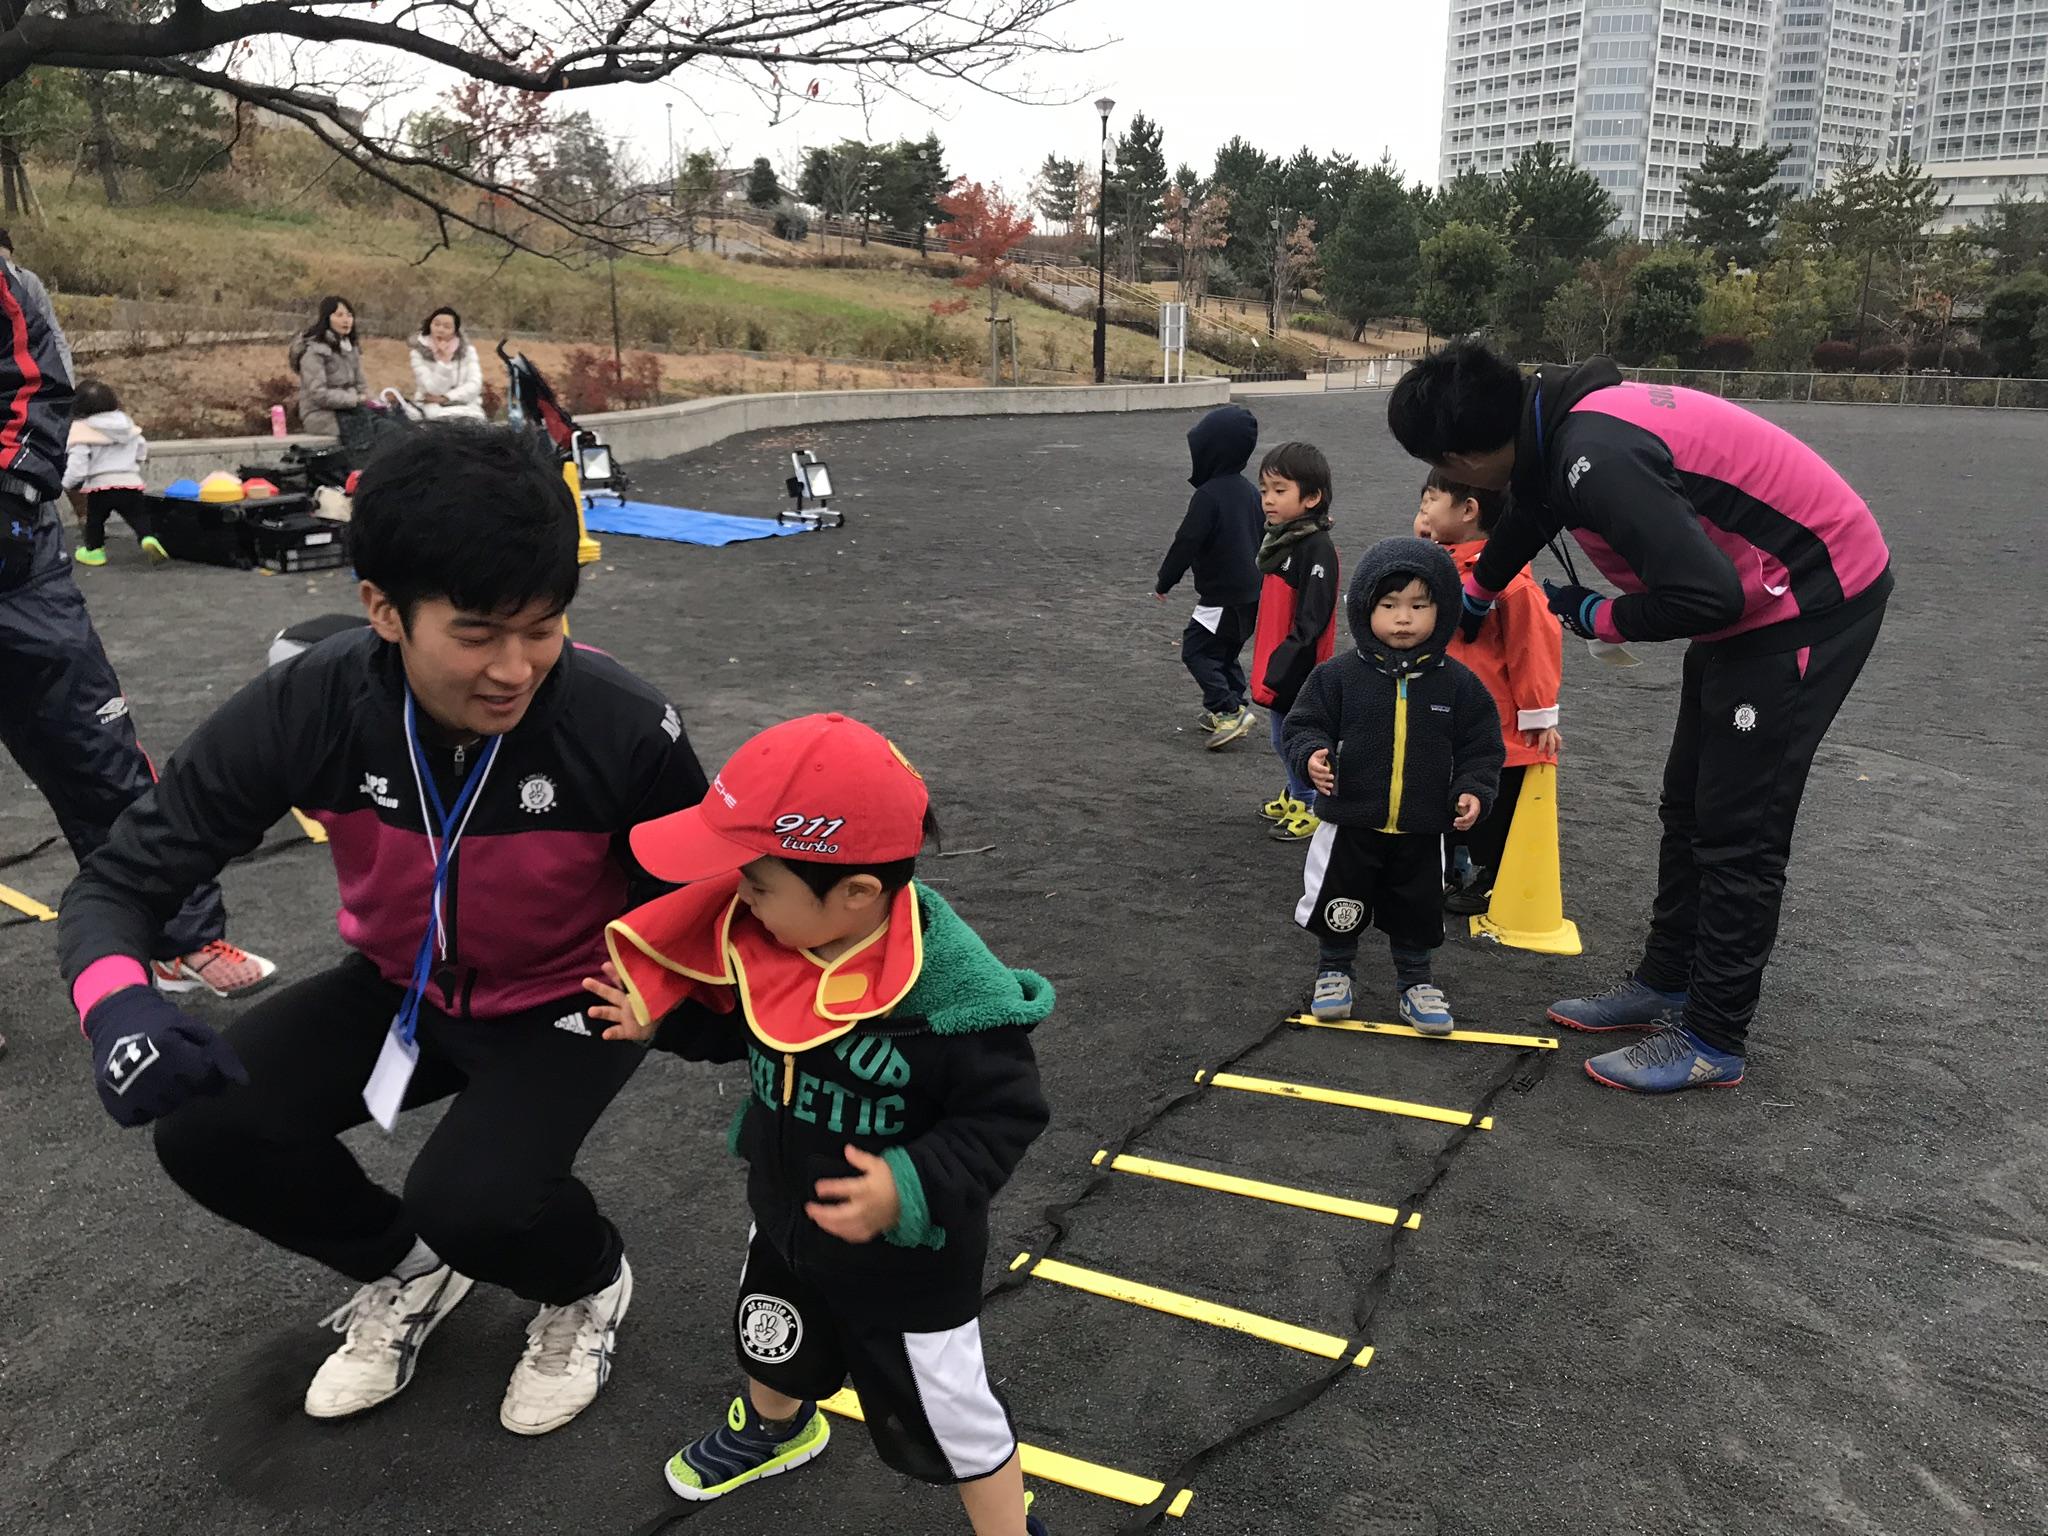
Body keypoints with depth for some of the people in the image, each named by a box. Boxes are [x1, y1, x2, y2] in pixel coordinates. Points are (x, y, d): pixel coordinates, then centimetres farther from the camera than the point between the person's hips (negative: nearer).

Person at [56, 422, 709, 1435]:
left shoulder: (625, 730, -31)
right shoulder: (308, 708, -25)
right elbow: (120, 882, -16)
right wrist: (117, 1002, -36)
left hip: (565, 1005, -3)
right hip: (400, 991, 4)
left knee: (471, 1200, -29)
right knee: (205, 1129, -17)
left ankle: (589, 1285, 10)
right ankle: (404, 1269, 14)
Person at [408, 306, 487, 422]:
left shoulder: (467, 350, 3)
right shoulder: (419, 352, -3)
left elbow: (474, 385, -7)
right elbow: (433, 390, -12)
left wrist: (445, 398, -15)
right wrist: (444, 360, -22)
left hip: (466, 408, 1)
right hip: (434, 410, -1)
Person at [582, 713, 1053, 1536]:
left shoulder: (952, 996, -37)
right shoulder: (765, 938, -17)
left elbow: (1003, 1116, -25)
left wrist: (914, 1188, -37)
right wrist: (663, 1017, -9)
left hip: (906, 1255, -7)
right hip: (786, 1214, 7)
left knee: (947, 1413, 13)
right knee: (770, 1342, 34)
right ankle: (775, 1430, 68)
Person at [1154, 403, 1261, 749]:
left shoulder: (1208, 495, -18)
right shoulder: (1249, 490, 10)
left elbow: (1187, 543, -18)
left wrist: (1164, 581, -6)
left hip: (1222, 595, -9)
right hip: (1251, 591, 9)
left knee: (1197, 650, -2)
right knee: (1225, 653, 19)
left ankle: (1229, 710, -10)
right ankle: (1231, 712, 22)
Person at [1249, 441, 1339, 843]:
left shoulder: (1318, 549, -19)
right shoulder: (1279, 540, 11)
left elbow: (1310, 624, -24)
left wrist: (1279, 669, -25)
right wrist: (1266, 666, 17)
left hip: (1302, 673, -9)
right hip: (1278, 669, 9)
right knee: (1283, 739, 21)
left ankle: (1313, 807, 18)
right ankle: (1295, 794, 39)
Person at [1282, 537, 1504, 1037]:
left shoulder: (1458, 684, -3)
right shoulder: (1339, 675, -8)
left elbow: (1480, 747, 3)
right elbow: (1304, 724, -3)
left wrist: (1473, 790, -12)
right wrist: (1311, 755, -22)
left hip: (1421, 832, 1)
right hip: (1349, 825, -1)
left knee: (1417, 913, 15)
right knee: (1340, 910, 12)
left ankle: (1415, 982, 35)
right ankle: (1334, 972, 35)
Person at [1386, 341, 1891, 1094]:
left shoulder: (1596, 458, -30)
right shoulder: (1563, 420, 1)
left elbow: (1704, 596, -31)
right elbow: (1526, 515, 24)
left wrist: (1594, 617, -12)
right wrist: (1472, 600, 42)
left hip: (1811, 601, -10)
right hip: (1753, 595, 10)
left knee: (1737, 830, -2)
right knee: (1689, 807, 16)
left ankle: (1713, 1041, 10)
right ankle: (1666, 984, 30)